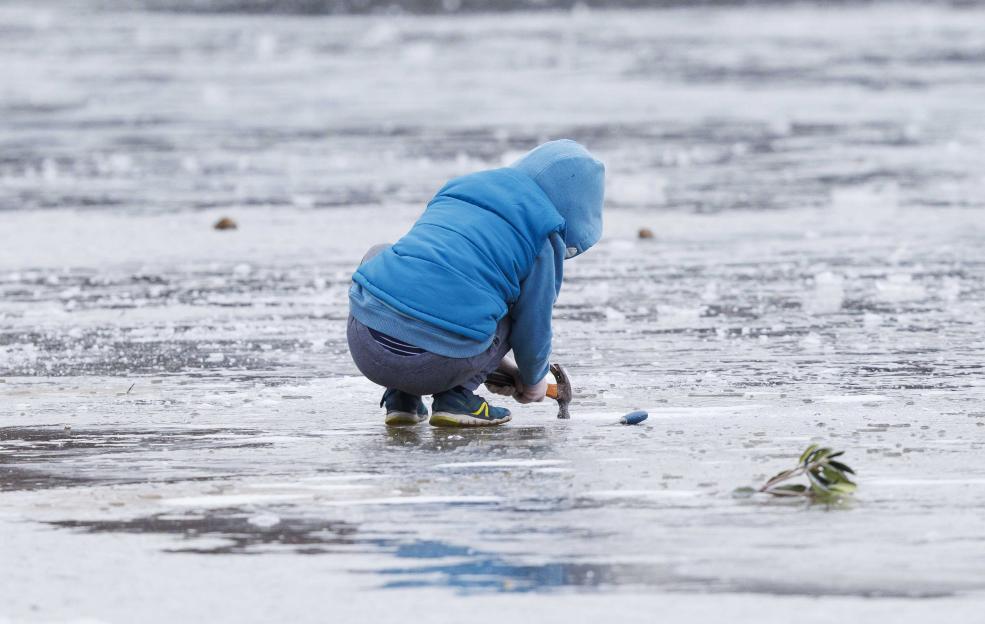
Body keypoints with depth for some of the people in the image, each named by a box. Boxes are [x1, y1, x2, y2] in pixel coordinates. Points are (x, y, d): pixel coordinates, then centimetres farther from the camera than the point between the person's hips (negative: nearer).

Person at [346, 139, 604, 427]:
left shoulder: (455, 190, 25)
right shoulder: (544, 237, 6)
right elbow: (533, 329, 12)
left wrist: (495, 362, 47)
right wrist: (533, 379, 35)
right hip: (436, 366, -4)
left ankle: (400, 397, 24)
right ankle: (457, 396, 9)